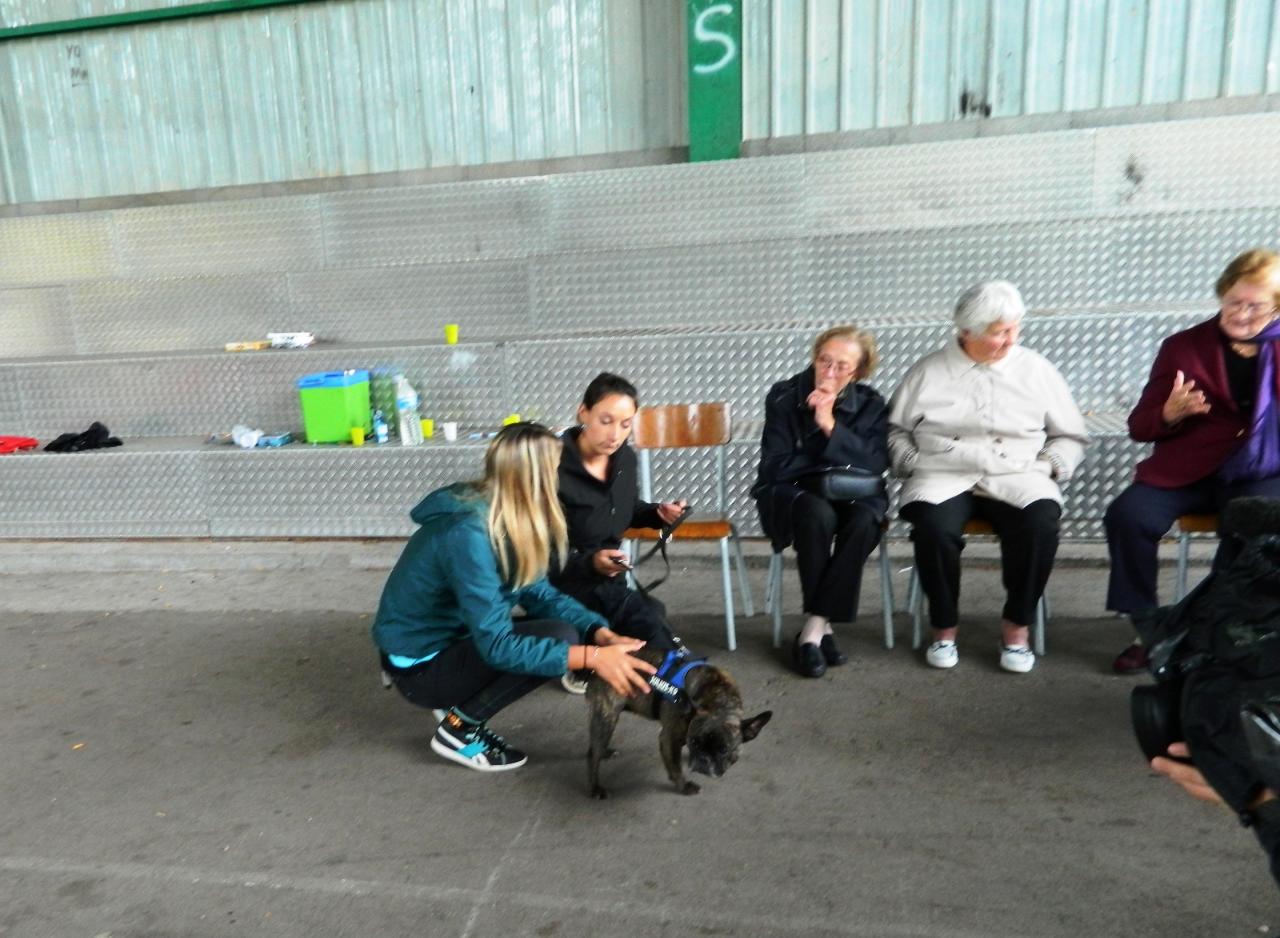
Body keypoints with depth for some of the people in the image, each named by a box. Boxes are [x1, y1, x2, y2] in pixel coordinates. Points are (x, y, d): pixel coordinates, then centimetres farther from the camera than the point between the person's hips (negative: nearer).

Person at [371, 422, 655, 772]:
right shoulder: (468, 533, -31)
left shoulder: (504, 518, -4)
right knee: (559, 637, -22)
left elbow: (539, 593, -2)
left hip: (449, 640, 9)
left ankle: (461, 707, 9)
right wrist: (592, 656, -33)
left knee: (571, 629, 3)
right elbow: (497, 646, -32)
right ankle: (459, 728, -6)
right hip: (420, 665, -9)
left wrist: (602, 634, -15)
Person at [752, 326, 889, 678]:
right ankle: (823, 626, -20)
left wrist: (830, 425, -20)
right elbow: (776, 466, -10)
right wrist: (834, 462, -7)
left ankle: (813, 628, -23)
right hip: (791, 494, -2)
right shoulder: (783, 397, -4)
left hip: (851, 494, 2)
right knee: (818, 514, -37)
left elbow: (875, 464, -12)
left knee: (864, 520, -33)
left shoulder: (870, 403, 2)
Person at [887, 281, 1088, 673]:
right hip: (944, 476, -1)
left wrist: (1046, 467, -1)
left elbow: (1070, 437, 16)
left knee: (1040, 524, -32)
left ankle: (1016, 624, -8)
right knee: (933, 526, -34)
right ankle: (944, 626, -10)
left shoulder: (1036, 370, 10)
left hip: (1016, 478, 1)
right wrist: (914, 466, -4)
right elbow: (896, 429, 12)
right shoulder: (928, 371, 7)